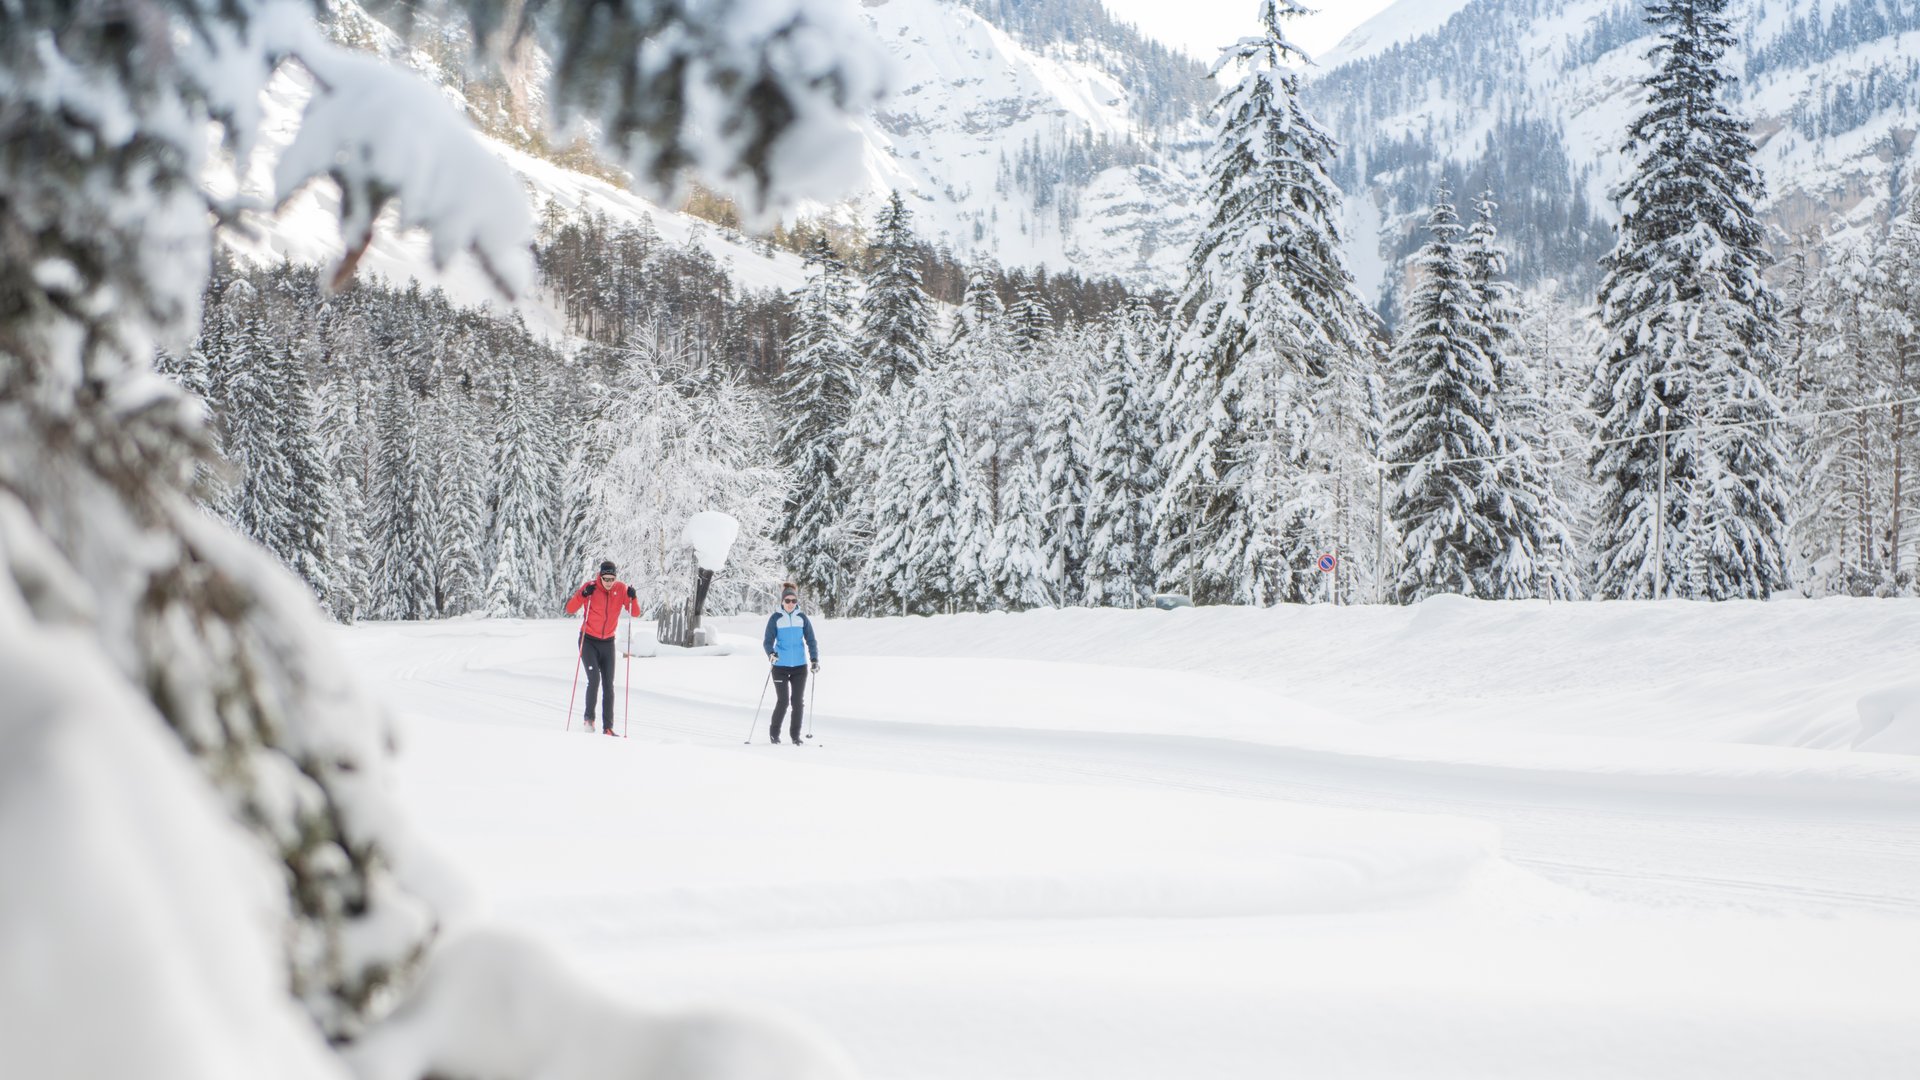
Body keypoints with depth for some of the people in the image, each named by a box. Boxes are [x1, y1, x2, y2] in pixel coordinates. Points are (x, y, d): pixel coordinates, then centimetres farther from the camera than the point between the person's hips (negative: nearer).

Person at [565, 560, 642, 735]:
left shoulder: (621, 589, -6)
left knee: (608, 685, 0)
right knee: (594, 679, -18)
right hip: (588, 641, -2)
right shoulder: (590, 588, -12)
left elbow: (635, 614, -4)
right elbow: (570, 609, -11)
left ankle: (608, 726, 2)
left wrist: (633, 598, -22)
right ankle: (589, 717, -3)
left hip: (608, 643, 2)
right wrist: (582, 595, -27)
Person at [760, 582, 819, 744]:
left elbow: (811, 640, 3)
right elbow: (768, 641, -6)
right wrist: (771, 654, -26)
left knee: (798, 701, 4)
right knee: (782, 701, -5)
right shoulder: (775, 618, -3)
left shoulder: (802, 618, 3)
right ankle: (774, 733, 14)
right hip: (780, 666, -2)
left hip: (800, 666, 2)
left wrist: (814, 660, -10)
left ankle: (795, 734, 16)